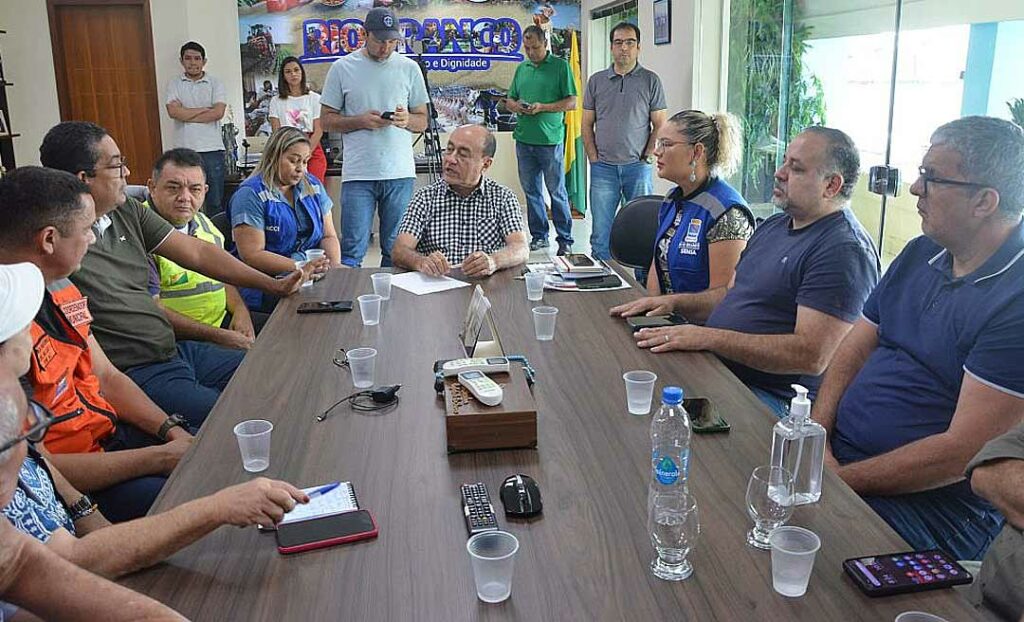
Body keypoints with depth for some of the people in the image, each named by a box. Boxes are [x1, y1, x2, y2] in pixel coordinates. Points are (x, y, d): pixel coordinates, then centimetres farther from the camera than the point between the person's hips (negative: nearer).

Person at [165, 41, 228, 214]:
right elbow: (173, 111, -8)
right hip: (184, 150, 1)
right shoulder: (174, 84, 8)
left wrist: (187, 114, -6)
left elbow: (218, 112, -8)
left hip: (212, 149, -1)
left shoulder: (215, 83, 6)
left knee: (215, 200, 4)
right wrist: (206, 109, -7)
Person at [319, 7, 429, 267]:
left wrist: (406, 119, -11)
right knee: (352, 252, -1)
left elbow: (422, 121, 12)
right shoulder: (342, 68, 4)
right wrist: (360, 121, -11)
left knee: (396, 251, 8)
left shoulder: (409, 68, 8)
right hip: (358, 175, -2)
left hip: (400, 173, 2)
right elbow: (326, 120, 6)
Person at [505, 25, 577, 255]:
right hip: (524, 139, 5)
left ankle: (565, 240, 6)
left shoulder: (560, 66, -1)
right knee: (531, 191, 10)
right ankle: (539, 235, 20)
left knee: (557, 191, -1)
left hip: (550, 139, -5)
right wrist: (515, 105, -4)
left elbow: (572, 102, -6)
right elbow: (509, 100, 20)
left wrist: (543, 107, -16)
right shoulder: (521, 68, 15)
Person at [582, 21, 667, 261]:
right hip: (603, 167, 1)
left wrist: (648, 156, -6)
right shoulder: (596, 80, 8)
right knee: (601, 233, 4)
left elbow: (659, 124, 3)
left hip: (638, 167, -1)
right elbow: (587, 124, 10)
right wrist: (593, 157, 1)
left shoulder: (651, 80, 3)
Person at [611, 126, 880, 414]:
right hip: (714, 368, 9)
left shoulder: (845, 251, -15)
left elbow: (812, 357, -23)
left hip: (774, 398, -9)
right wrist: (674, 301, 8)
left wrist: (707, 337, -24)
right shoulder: (774, 226, 17)